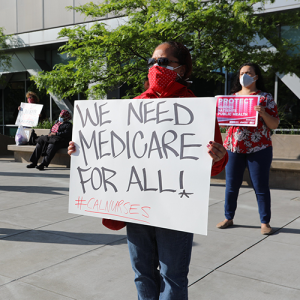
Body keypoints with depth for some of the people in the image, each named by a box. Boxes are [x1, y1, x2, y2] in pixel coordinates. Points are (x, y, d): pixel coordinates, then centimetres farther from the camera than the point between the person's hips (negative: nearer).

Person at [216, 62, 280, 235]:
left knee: (261, 187, 2)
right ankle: (229, 218, 22)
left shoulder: (265, 98, 2)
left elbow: (274, 125, -2)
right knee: (231, 185, 8)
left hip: (259, 149, -3)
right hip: (233, 148, 3)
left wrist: (263, 113, -19)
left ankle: (265, 222, 13)